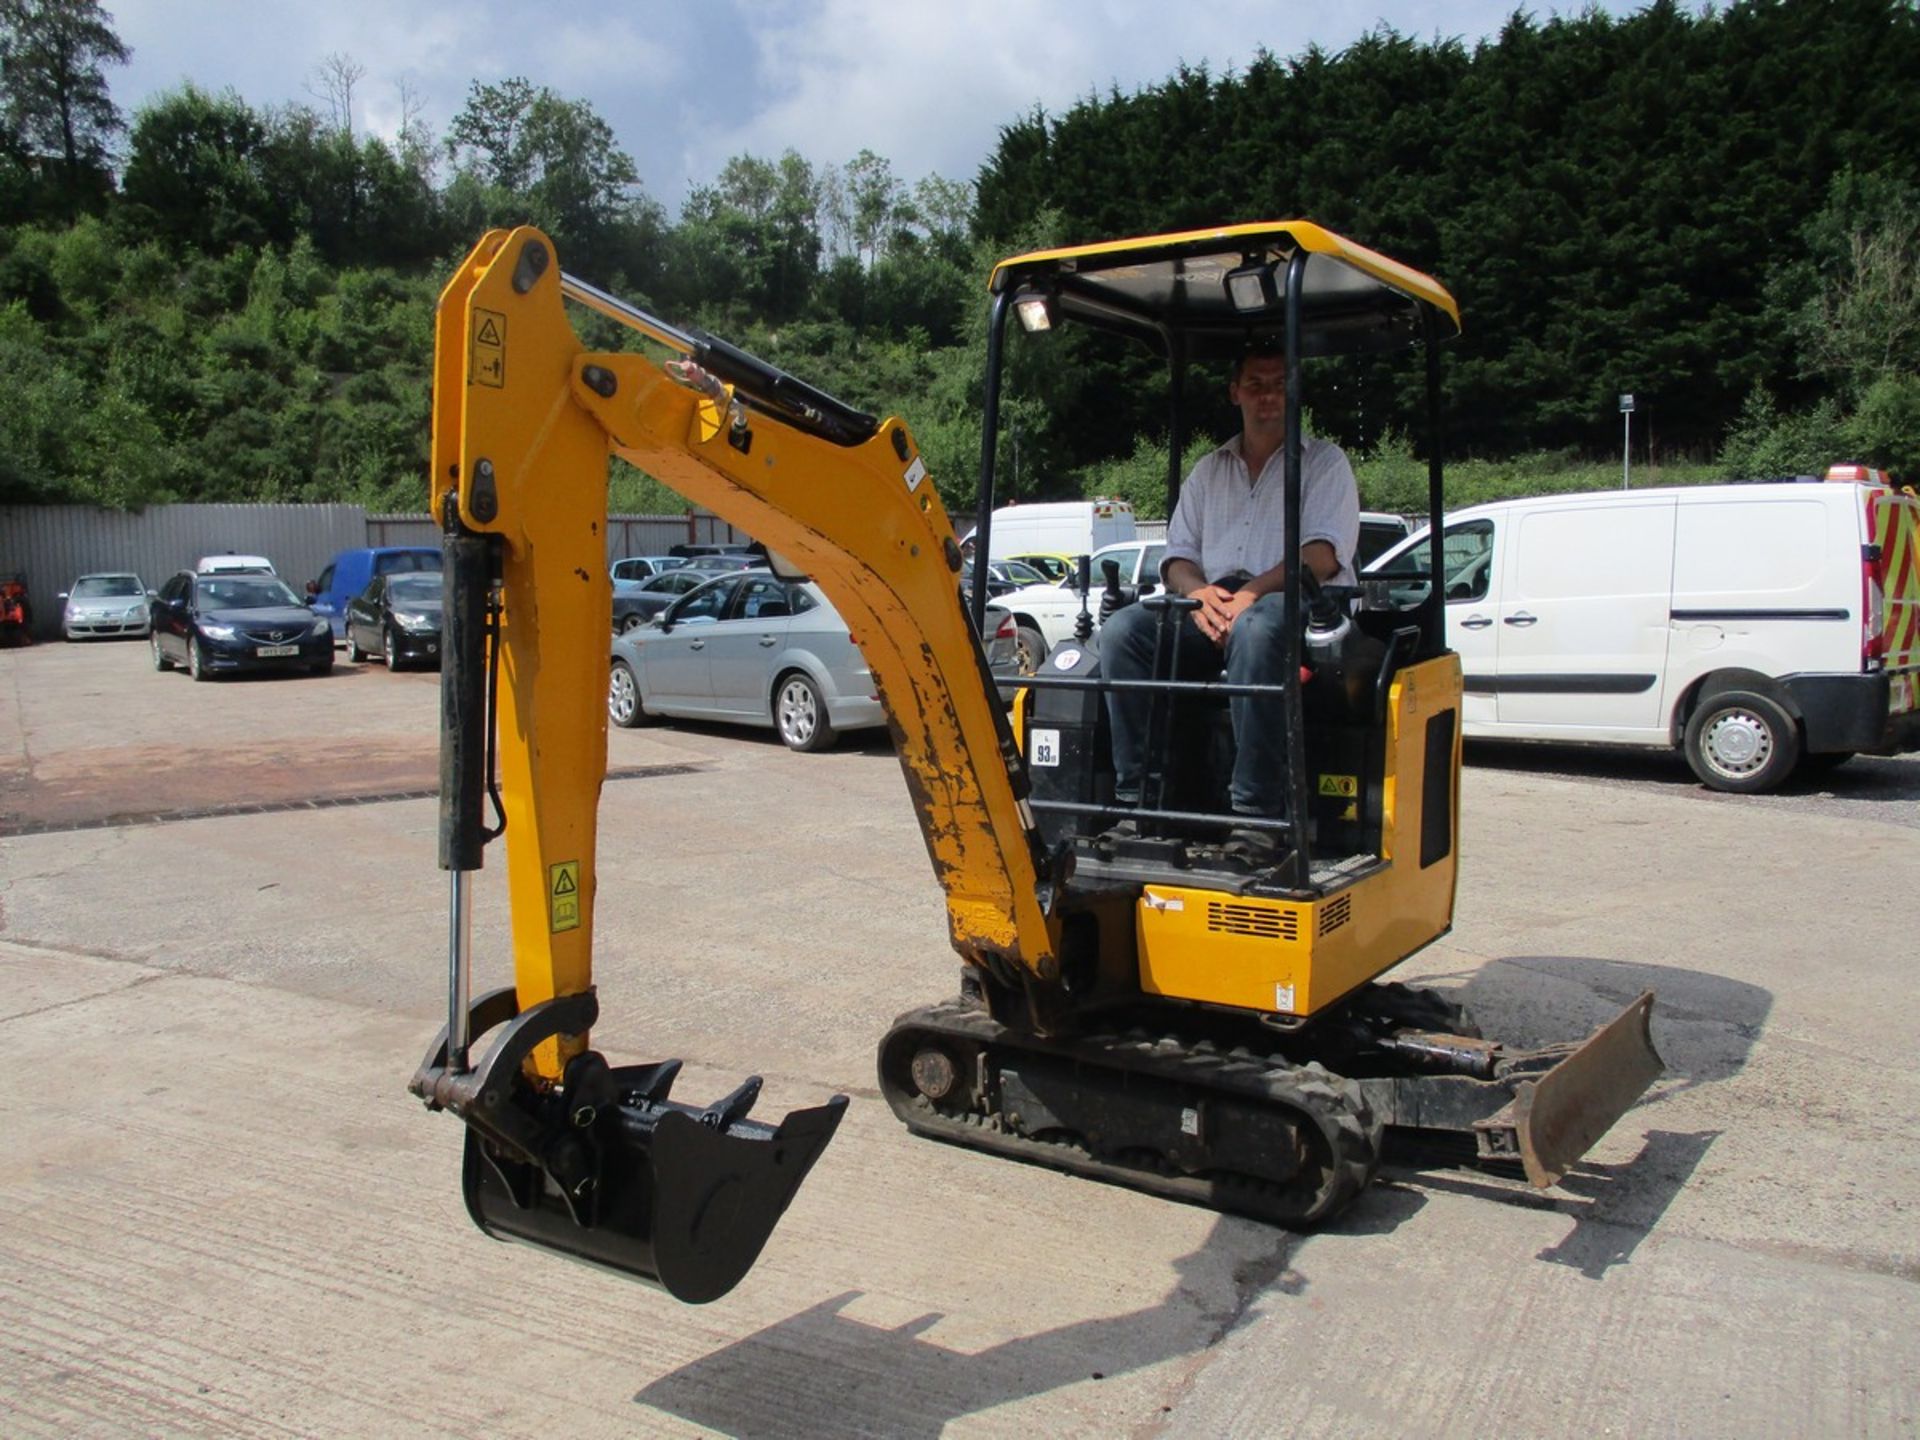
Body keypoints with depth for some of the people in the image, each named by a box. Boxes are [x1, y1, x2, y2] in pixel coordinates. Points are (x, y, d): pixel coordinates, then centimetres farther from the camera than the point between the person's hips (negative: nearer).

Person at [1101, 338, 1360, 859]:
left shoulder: (1324, 461, 13)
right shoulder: (1208, 470, 26)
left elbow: (1323, 553, -4)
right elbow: (1176, 556, 18)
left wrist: (1251, 593, -18)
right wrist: (1198, 591, -7)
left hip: (1300, 606, -4)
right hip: (1210, 607, 4)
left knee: (1255, 629, -40)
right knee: (1123, 630, -23)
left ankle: (1256, 811, -40)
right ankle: (1137, 798, -24)